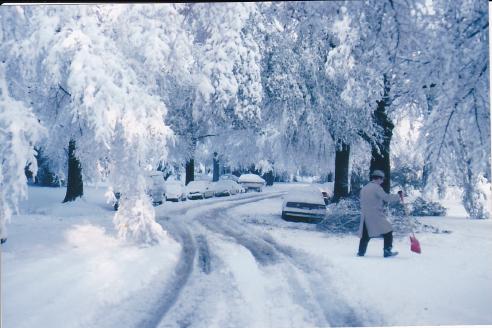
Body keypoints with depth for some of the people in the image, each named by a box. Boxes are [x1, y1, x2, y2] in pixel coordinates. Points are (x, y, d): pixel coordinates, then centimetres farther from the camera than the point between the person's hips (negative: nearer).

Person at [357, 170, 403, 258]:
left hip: (365, 216, 8)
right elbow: (386, 197, -14)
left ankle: (361, 252, 17)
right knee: (388, 231, 0)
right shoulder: (376, 187, -9)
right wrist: (398, 196, -3)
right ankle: (387, 251, -5)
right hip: (376, 216, -8)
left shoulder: (364, 188, 16)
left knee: (365, 235, 15)